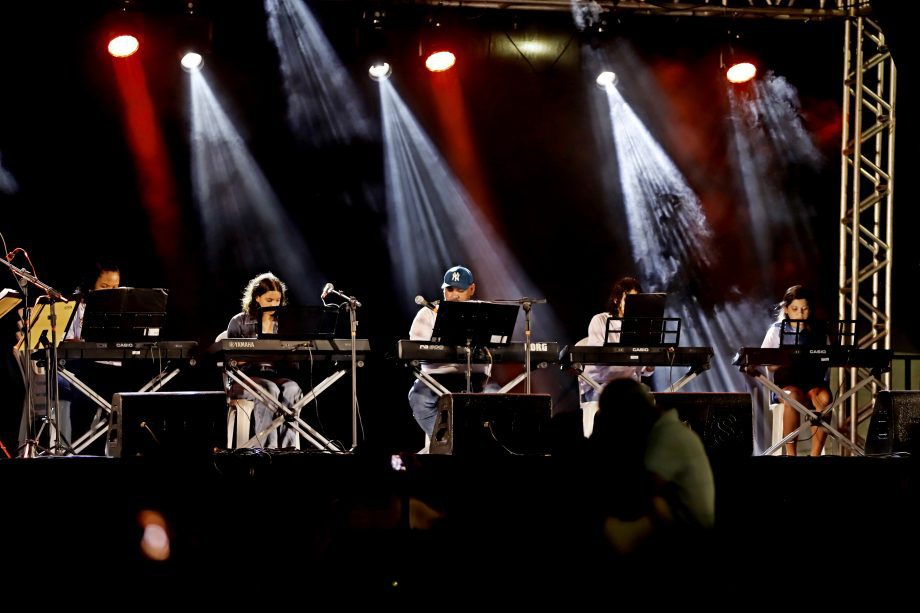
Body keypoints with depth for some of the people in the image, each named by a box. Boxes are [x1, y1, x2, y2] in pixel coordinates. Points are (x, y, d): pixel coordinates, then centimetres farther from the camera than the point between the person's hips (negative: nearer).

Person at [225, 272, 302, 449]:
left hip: (275, 375, 3)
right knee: (269, 389, -37)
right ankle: (267, 448, -43)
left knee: (292, 389, -34)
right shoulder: (239, 322, 8)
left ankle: (288, 447, -41)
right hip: (245, 376, -3)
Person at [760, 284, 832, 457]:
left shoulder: (818, 332, 12)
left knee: (824, 398, -33)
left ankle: (816, 454, -30)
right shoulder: (777, 330, 8)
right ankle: (790, 453, -29)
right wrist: (784, 363, -17)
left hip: (814, 382, 2)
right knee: (793, 397, -37)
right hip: (786, 383, -1)